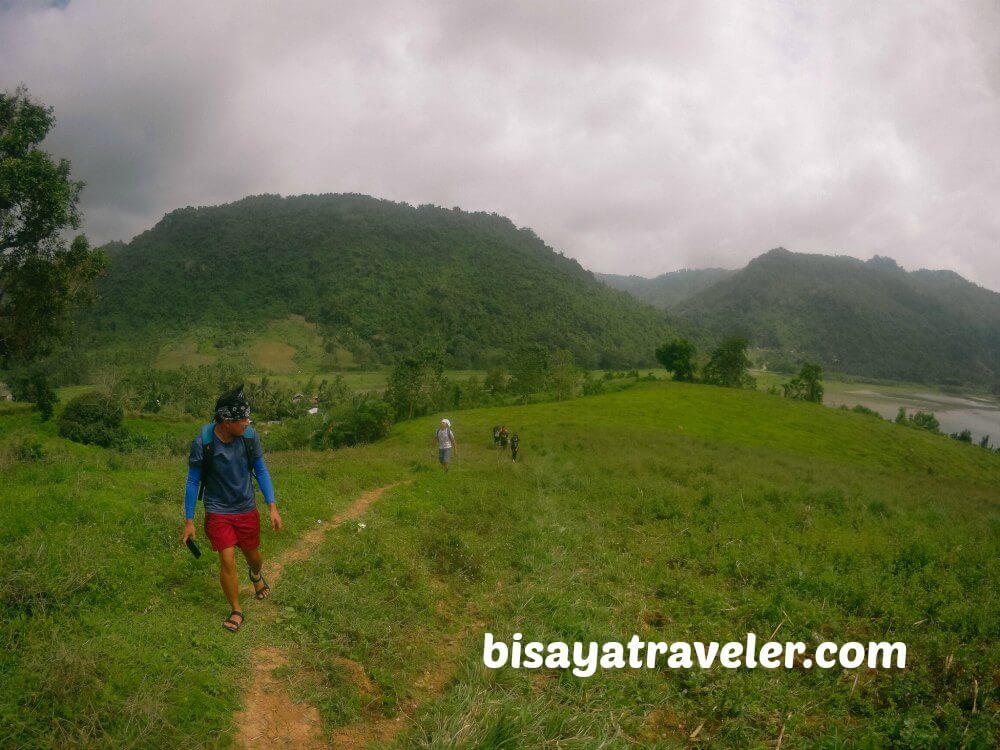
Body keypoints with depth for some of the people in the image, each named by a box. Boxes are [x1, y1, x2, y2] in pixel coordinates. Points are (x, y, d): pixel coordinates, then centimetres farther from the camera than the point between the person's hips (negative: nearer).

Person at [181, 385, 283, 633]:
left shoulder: (249, 436, -16)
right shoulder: (202, 443, -22)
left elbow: (260, 470, -2)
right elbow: (193, 481, -9)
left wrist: (272, 507, -4)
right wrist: (188, 521, -5)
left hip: (247, 510, 2)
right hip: (218, 512, -2)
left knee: (253, 556, 18)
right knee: (228, 561, -6)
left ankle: (256, 574, 55)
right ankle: (236, 611, 16)